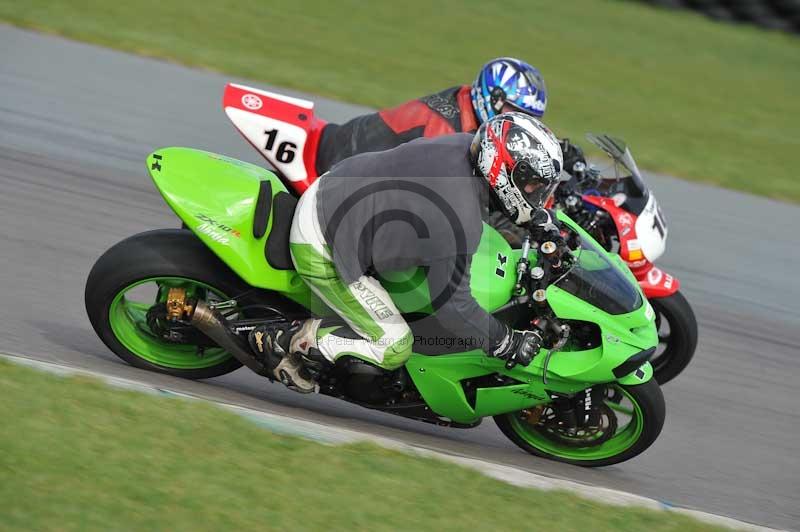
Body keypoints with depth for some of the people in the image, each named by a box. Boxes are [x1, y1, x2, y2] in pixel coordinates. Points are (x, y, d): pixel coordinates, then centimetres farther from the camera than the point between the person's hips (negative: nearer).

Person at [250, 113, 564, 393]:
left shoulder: (464, 145, -7)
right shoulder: (463, 223, -29)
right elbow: (451, 305, -20)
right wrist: (507, 342, -9)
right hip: (322, 250, -9)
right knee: (394, 349, -7)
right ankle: (288, 339, 1)